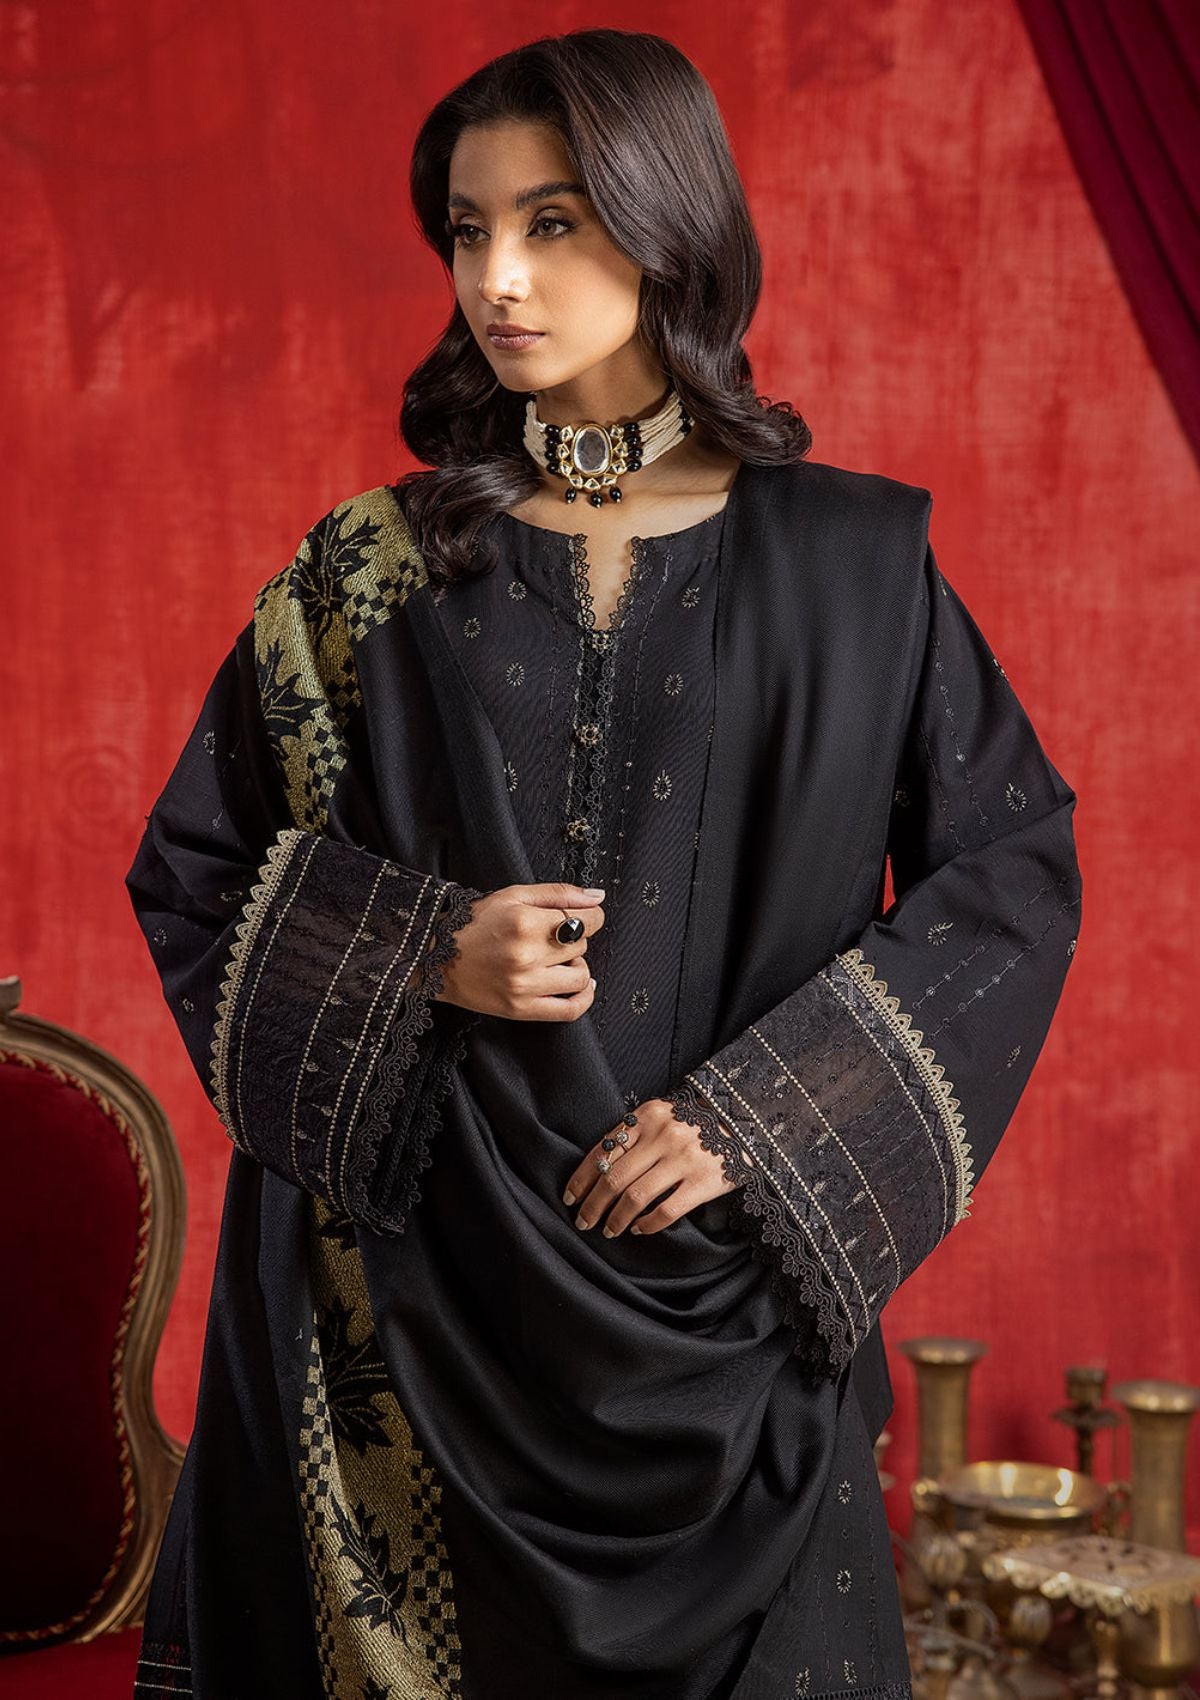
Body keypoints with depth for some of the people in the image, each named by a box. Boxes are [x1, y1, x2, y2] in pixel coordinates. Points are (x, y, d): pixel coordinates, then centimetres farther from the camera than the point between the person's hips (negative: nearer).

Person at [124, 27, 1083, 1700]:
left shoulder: (851, 564, -1)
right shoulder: (375, 573, 1)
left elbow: (1014, 868, 1)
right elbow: (191, 872, 7)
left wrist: (769, 1115, -9)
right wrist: (418, 956, -12)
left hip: (725, 1293, 0)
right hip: (423, 1283, 1)